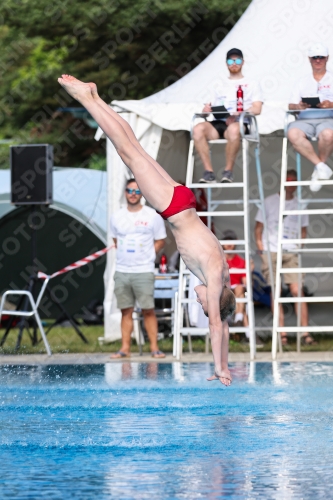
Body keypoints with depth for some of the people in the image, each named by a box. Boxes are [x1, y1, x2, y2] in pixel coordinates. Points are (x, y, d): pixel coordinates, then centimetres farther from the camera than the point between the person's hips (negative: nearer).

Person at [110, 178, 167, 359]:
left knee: (148, 310, -3)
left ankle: (154, 347, 0)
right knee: (126, 311, 6)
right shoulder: (117, 217, 9)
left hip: (144, 271, -3)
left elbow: (160, 241, 6)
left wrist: (146, 256, -2)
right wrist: (125, 255, 8)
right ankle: (125, 348, 7)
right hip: (121, 271, 3)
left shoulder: (152, 216, 0)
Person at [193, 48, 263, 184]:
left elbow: (257, 109, 5)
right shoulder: (220, 85, 31)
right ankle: (208, 171, -30)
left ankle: (228, 171, -28)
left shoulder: (251, 84, 19)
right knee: (198, 129, -31)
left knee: (233, 129, -42)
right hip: (218, 123, 4)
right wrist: (207, 108, 0)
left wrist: (237, 114, -14)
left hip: (239, 122, -3)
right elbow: (210, 105, 27)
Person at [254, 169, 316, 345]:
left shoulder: (299, 206, 11)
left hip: (291, 253, 1)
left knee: (297, 291, -8)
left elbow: (303, 230, 20)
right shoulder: (269, 202, 4)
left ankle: (305, 333, -8)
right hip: (271, 251, -1)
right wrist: (261, 248, -4)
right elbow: (259, 227, 6)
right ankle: (281, 334, 1)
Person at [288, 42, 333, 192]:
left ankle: (318, 171, -15)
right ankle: (321, 166, -26)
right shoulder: (302, 83, 25)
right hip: (304, 119, 2)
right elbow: (291, 106, 15)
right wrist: (298, 106, -9)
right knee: (293, 134, -34)